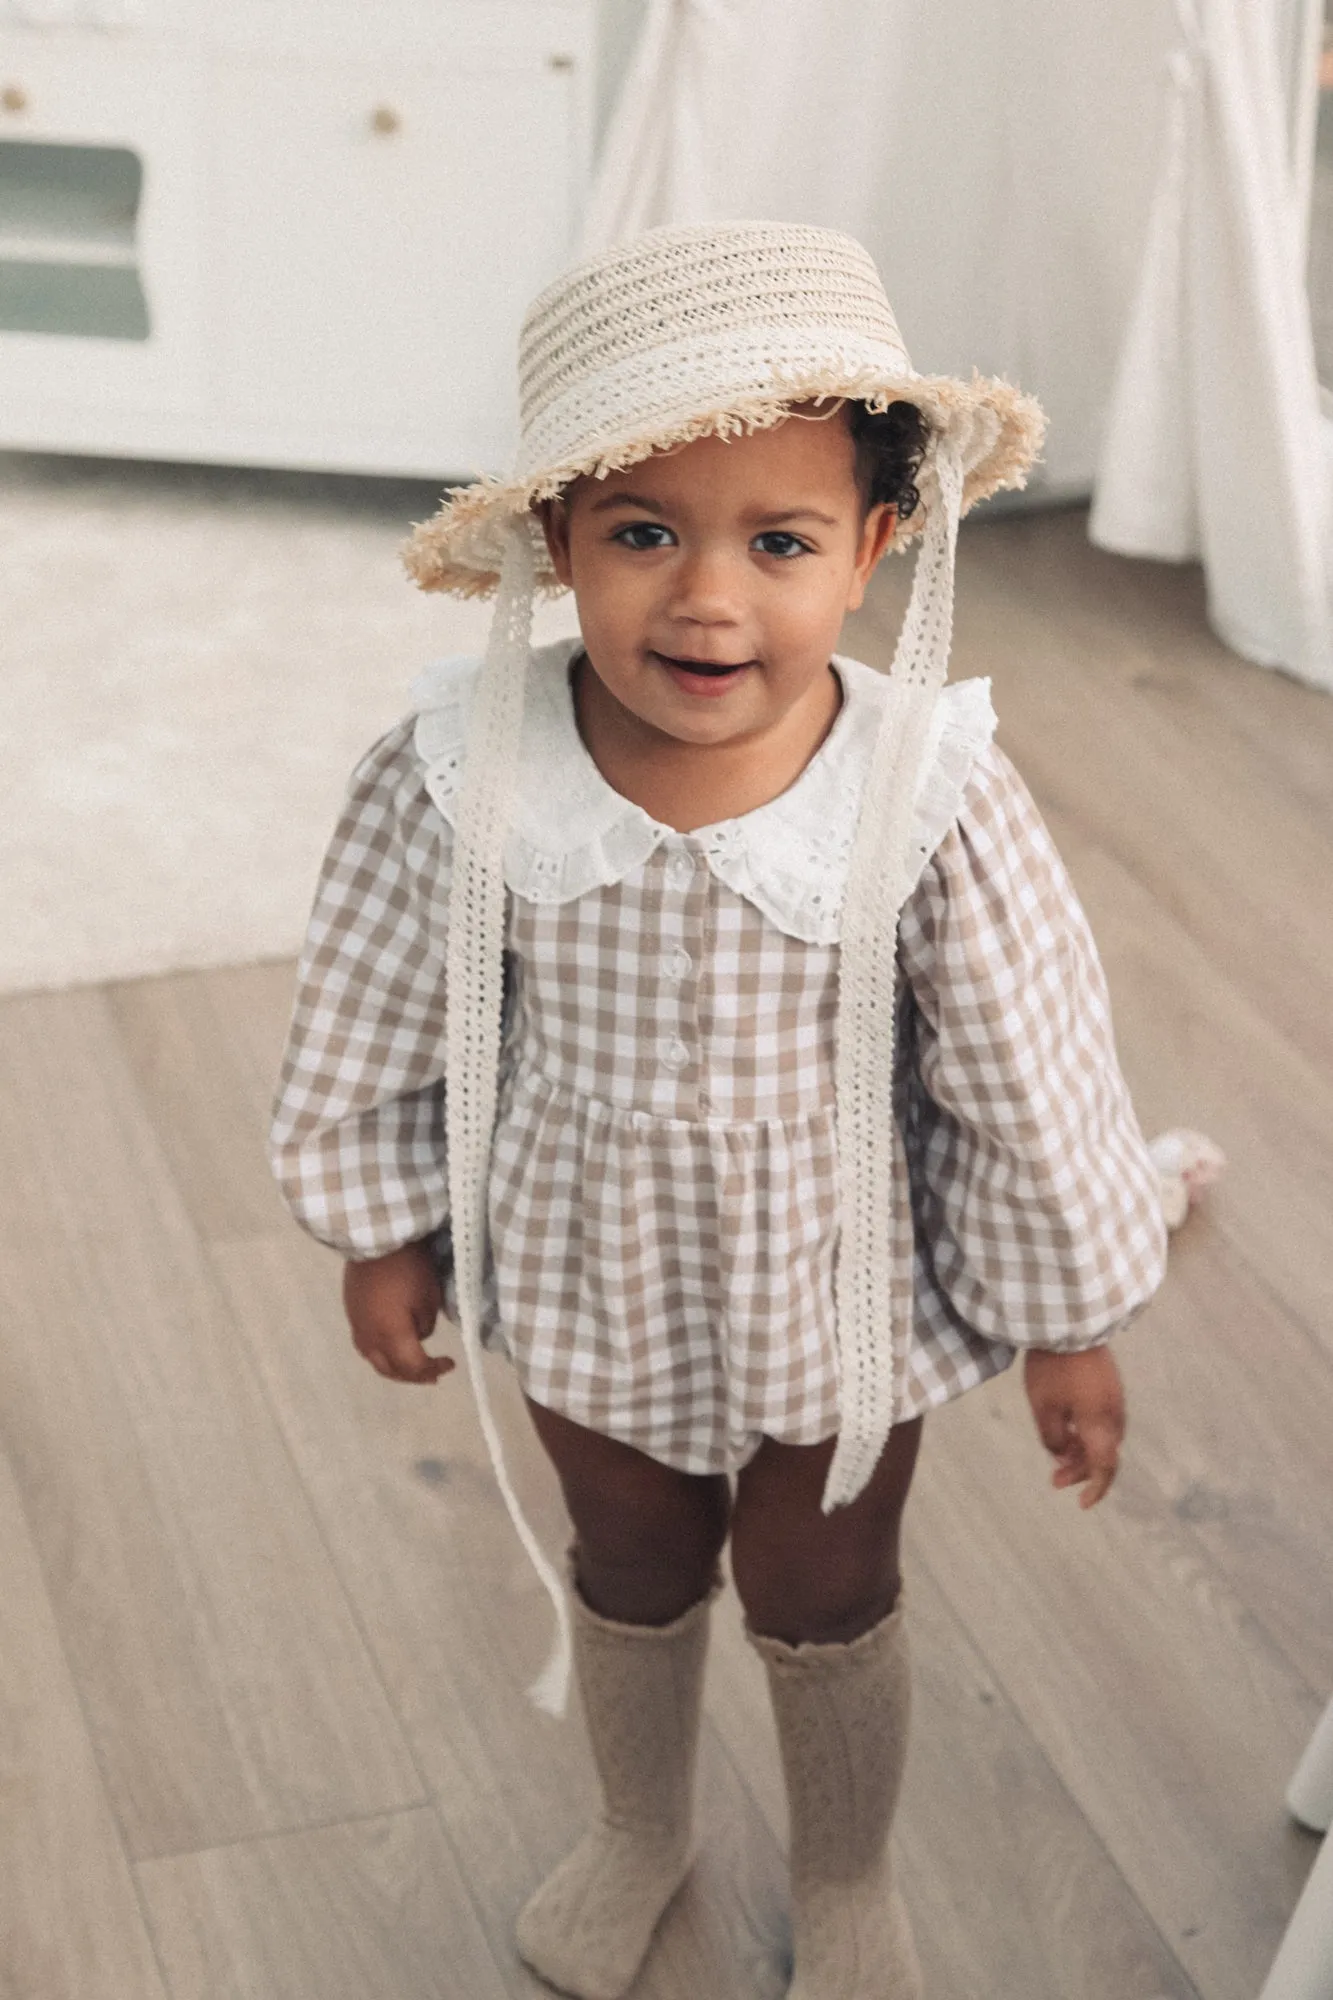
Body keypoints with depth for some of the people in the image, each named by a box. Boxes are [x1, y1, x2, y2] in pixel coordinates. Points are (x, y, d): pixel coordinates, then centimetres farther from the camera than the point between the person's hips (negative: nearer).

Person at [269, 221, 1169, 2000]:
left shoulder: (935, 804, -29)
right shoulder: (461, 783, -26)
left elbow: (1039, 1087, -16)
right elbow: (371, 1035, -8)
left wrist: (1072, 1326, -6)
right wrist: (385, 1235, 3)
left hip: (845, 1301, -1)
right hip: (591, 1282, 2)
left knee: (826, 1606, 23)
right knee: (630, 1576, 28)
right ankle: (639, 1832, 59)